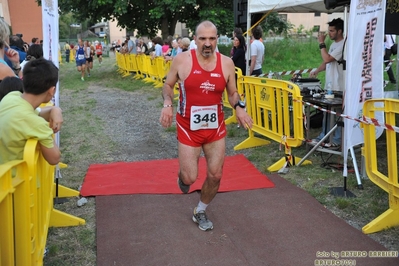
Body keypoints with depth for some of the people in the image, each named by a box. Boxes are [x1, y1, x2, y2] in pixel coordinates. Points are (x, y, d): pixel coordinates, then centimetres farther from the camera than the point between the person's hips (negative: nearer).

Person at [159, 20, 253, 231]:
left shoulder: (226, 63, -5)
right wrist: (167, 104, -18)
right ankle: (183, 175, 38)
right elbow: (168, 85, 3)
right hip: (188, 128, -3)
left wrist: (239, 107, -14)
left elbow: (232, 92, 8)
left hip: (216, 127, 3)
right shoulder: (182, 60, -12)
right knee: (190, 178, -3)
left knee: (215, 175, 7)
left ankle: (200, 212, 33)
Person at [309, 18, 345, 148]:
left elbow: (327, 59, -22)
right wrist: (316, 71, 6)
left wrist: (321, 43, -13)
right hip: (329, 85, 10)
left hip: (338, 87, -9)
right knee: (326, 113, 15)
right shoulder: (333, 44, 14)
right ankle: (323, 137, 25)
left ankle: (336, 141, 8)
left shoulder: (343, 45, -17)